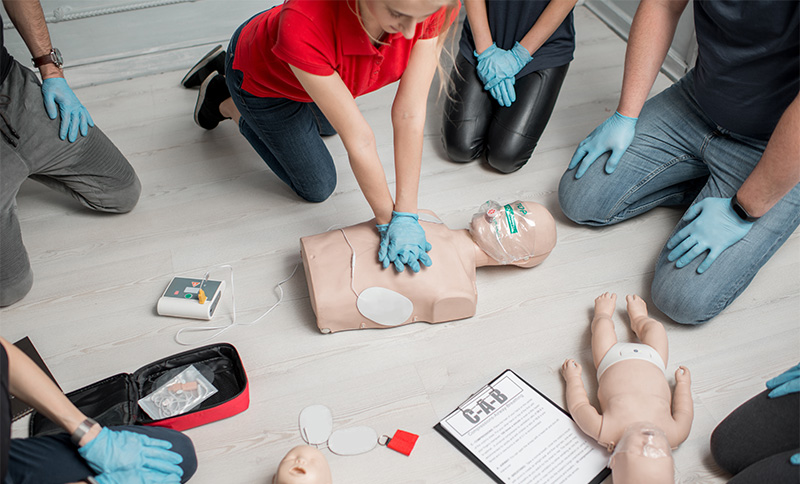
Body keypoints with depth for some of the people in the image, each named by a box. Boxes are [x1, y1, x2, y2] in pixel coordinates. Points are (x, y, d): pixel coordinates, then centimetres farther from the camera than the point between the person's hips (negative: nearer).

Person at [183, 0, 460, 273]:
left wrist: (406, 215, -28)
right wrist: (386, 221, -26)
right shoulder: (303, 24, -47)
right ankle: (228, 105, 25)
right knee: (317, 187, 11)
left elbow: (410, 114, -31)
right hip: (263, 80, -5)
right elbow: (358, 139, -38)